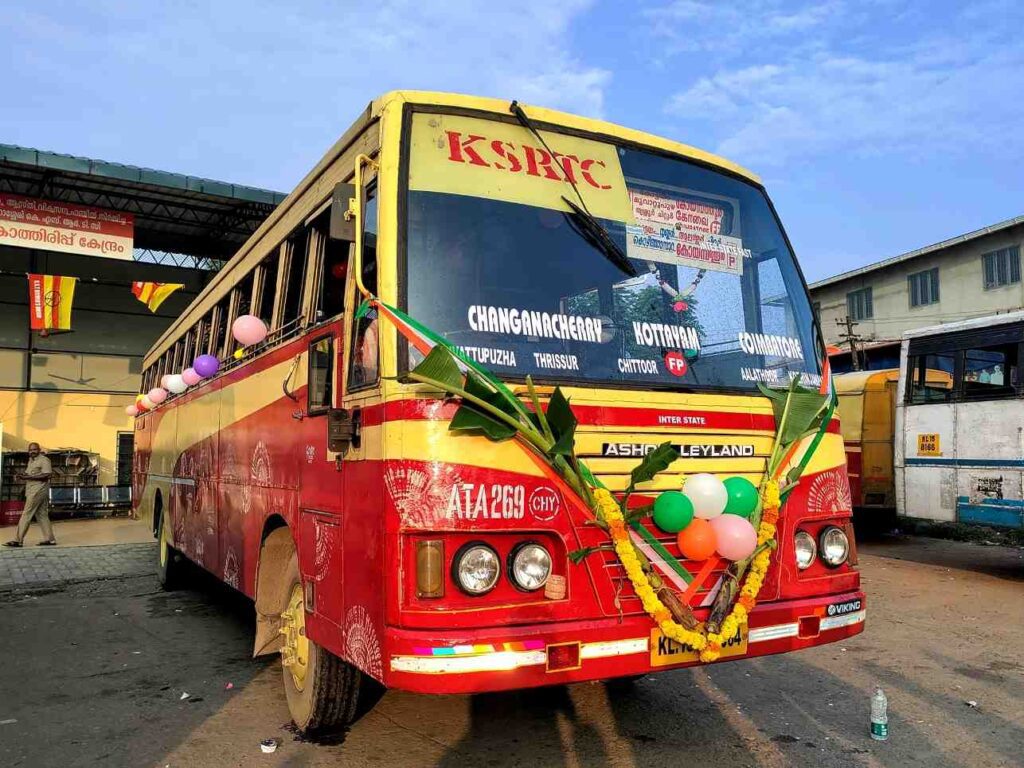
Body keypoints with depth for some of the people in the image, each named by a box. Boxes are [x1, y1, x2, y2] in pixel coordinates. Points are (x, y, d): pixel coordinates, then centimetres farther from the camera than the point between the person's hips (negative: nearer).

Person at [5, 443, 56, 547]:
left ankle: (18, 540, -5)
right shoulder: (31, 461, 21)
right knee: (42, 515, 6)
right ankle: (49, 539, 7)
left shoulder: (44, 460, -8)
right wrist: (21, 475, 2)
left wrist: (28, 476, -21)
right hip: (32, 491, 9)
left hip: (38, 491, -9)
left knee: (26, 515, -7)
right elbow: (28, 474, 26)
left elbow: (46, 475, -18)